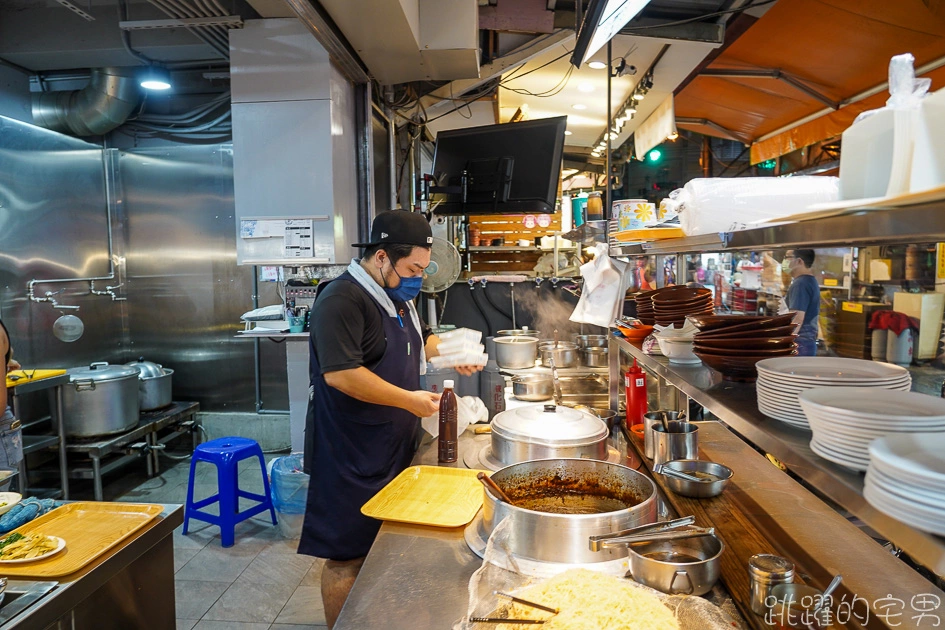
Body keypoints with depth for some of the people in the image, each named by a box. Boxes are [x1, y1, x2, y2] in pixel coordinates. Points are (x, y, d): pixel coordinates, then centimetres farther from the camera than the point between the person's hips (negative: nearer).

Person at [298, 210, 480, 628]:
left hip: (394, 447, 9)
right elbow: (340, 374, -29)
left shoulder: (397, 296, 10)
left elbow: (419, 339, 25)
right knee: (347, 557, 5)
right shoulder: (341, 300, -20)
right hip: (352, 455, -9)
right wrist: (409, 399, -24)